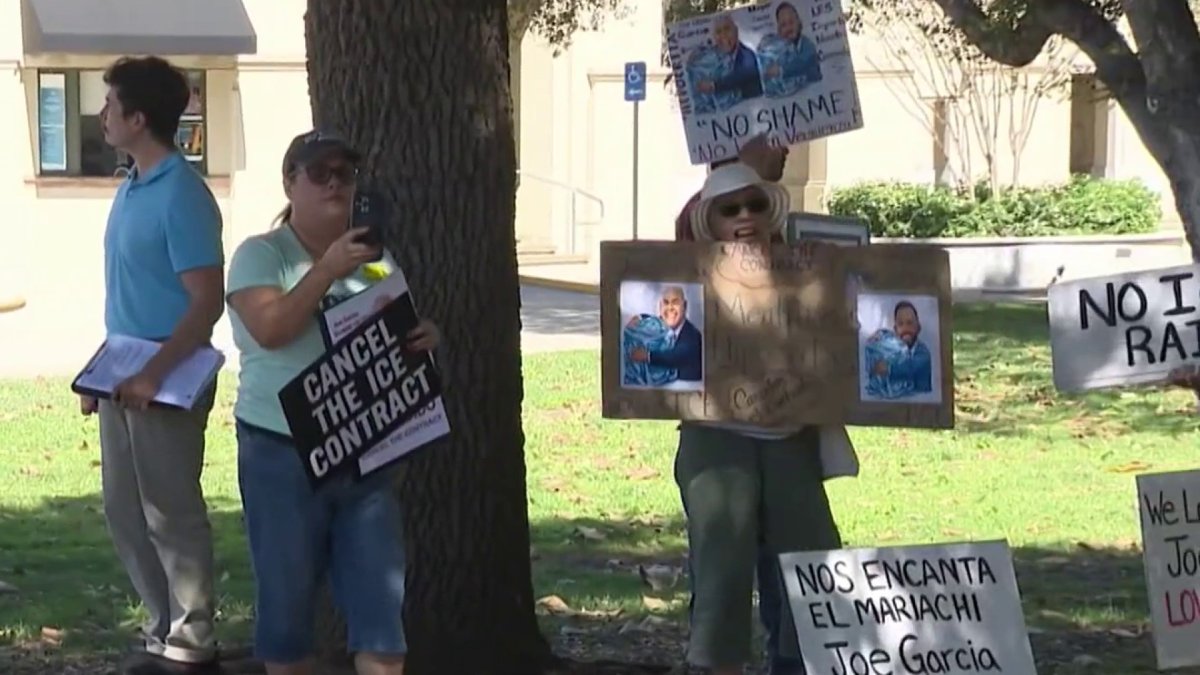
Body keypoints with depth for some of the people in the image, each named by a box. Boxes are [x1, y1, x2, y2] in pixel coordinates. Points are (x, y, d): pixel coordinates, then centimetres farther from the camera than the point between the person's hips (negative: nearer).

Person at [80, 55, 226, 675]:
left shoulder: (181, 195, -17)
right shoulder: (130, 189, 11)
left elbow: (207, 301, -20)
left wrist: (154, 374, -25)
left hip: (167, 380, -9)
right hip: (127, 374, 9)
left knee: (171, 513, -1)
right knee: (126, 511, 14)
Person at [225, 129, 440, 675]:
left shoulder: (373, 257, 12)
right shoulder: (261, 255, -3)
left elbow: (396, 334, 19)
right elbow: (270, 329, -20)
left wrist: (424, 337, -4)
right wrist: (328, 271, -25)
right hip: (283, 454, -4)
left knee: (382, 598, 0)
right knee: (287, 595, 6)